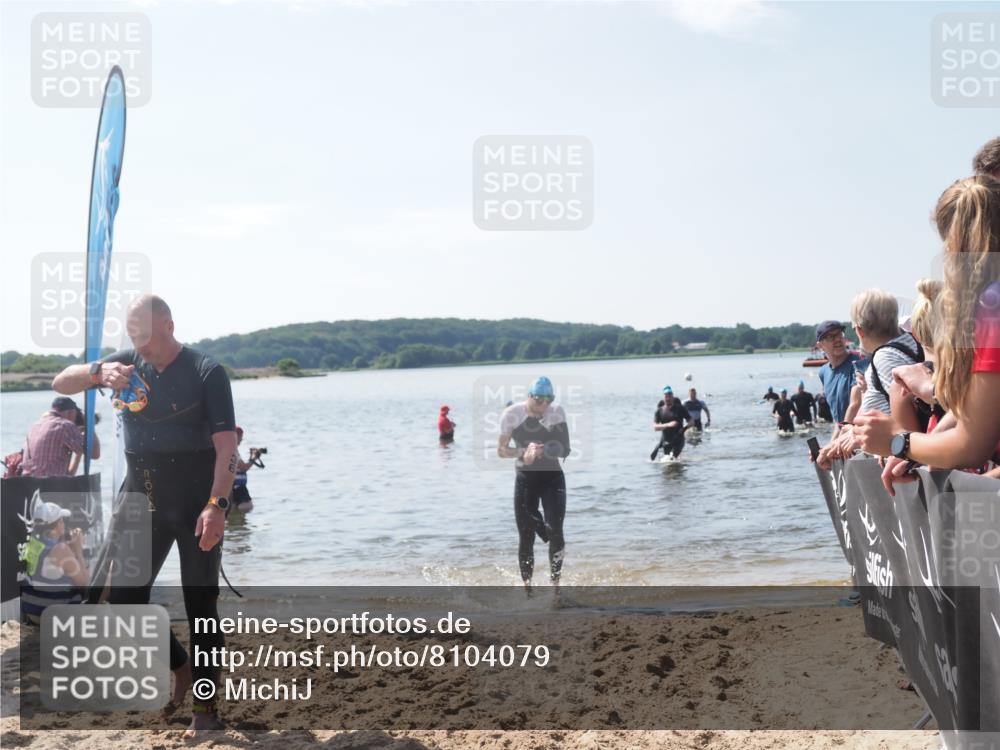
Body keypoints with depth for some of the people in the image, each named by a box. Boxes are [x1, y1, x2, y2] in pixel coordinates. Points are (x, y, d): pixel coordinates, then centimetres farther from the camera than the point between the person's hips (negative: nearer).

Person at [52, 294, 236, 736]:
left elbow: (226, 447, -14)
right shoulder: (127, 364, 6)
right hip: (141, 497, 5)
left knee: (201, 603, 0)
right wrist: (97, 371, -22)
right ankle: (180, 669, 25)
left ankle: (205, 707, 9)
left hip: (195, 500, -5)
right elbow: (61, 383, 0)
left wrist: (216, 506, -25)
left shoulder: (206, 372, -9)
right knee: (123, 599, 4)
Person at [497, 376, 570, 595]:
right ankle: (527, 588, 14)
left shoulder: (557, 413, -5)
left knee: (555, 532, -13)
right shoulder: (512, 414, -9)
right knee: (526, 538, 1)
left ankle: (556, 583, 1)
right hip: (525, 479, 0)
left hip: (553, 477, 1)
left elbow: (565, 449, -4)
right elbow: (501, 450, -3)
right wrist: (524, 453, -21)